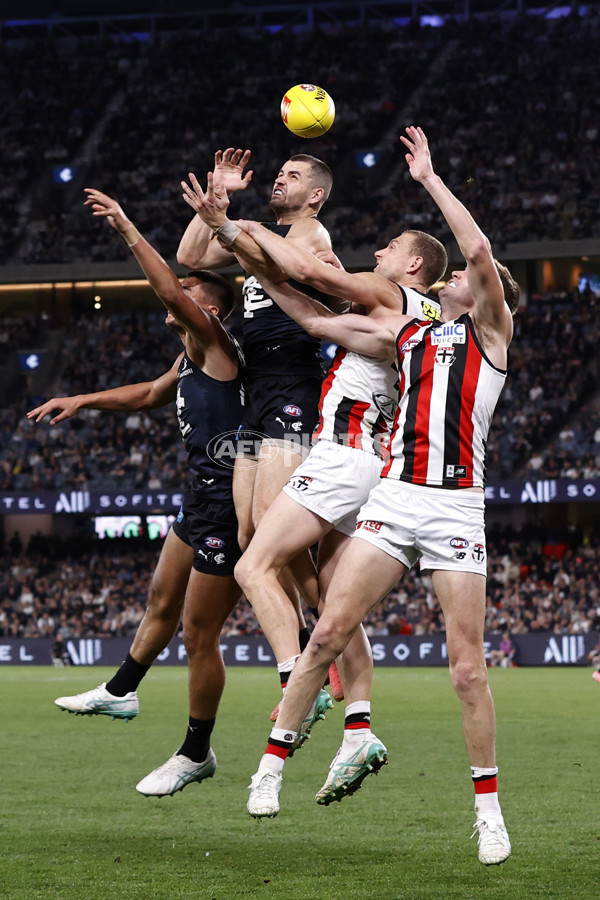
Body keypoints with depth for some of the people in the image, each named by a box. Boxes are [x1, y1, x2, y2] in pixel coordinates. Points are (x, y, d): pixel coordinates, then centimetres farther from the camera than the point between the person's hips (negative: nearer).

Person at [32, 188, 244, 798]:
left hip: (229, 506, -10)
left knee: (199, 633, -2)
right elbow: (150, 394, 33)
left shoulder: (215, 344, -14)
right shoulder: (190, 359, 14)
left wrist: (126, 228, -23)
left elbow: (171, 292, -27)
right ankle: (120, 692, 44)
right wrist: (82, 401, 32)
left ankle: (196, 754, 10)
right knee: (162, 602, 25)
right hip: (203, 498, 10)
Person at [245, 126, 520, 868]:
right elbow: (325, 321, 24)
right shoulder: (407, 335, 20)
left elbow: (479, 251, -10)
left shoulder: (490, 329, 6)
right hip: (392, 498, 4)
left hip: (456, 507, -4)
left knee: (467, 668, -4)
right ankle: (273, 761, 6)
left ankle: (488, 806, 7)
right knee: (328, 632, -4)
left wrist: (428, 175, -3)